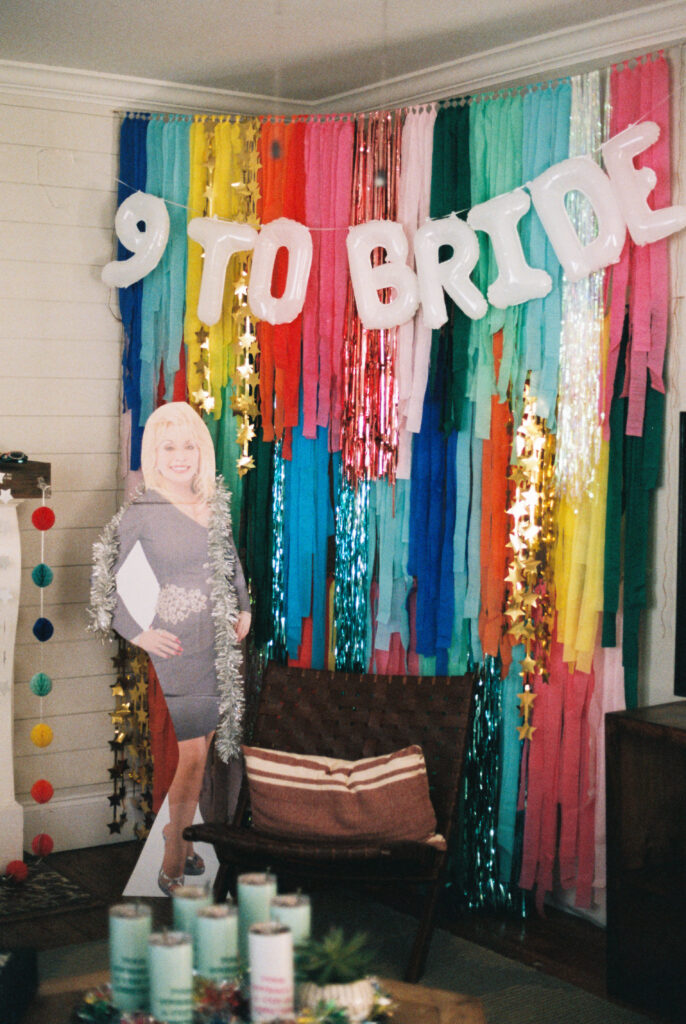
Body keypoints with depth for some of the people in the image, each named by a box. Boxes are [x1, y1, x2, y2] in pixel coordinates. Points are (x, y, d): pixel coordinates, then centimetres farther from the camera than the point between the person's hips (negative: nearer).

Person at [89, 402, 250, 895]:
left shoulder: (217, 504, 6)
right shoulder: (138, 515, -10)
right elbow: (106, 585, -7)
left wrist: (245, 608, 13)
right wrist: (138, 633, -14)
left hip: (221, 647, 6)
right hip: (177, 647, -5)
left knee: (202, 748, 11)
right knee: (190, 754, -5)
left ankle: (184, 840, 26)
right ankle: (173, 863, 7)